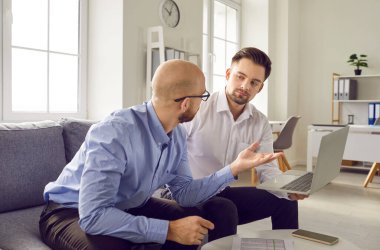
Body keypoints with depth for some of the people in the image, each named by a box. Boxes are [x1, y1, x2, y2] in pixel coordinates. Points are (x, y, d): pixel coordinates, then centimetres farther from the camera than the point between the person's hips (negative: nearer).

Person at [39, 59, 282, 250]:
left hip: (130, 207, 7)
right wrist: (169, 230, -35)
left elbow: (185, 193, -3)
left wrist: (234, 168, -13)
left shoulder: (177, 134, -7)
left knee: (222, 210, -1)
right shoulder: (113, 133, -33)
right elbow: (93, 215, -37)